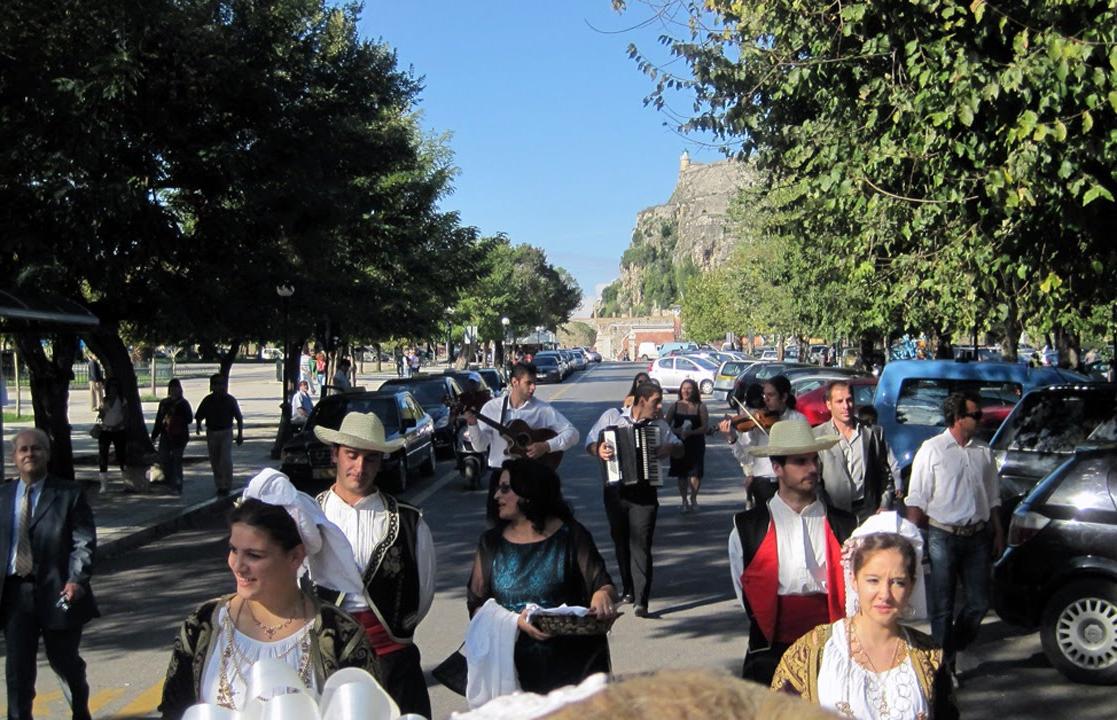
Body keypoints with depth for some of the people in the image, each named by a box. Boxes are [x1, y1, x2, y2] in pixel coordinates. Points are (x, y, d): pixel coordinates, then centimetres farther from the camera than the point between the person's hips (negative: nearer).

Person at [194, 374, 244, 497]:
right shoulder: (207, 400, 0)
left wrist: (240, 434, 1)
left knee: (226, 460, -12)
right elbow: (199, 416, 9)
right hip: (211, 433, 3)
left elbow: (239, 418, 3)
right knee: (214, 461, 8)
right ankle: (219, 485, 20)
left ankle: (227, 485, -3)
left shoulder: (230, 400, -3)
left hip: (226, 432, -3)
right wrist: (198, 426, -8)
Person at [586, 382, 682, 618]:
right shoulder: (612, 416, 4)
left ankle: (641, 600, -12)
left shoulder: (659, 425, 10)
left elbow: (680, 449, 16)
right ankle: (629, 589, 29)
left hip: (645, 492, -1)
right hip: (616, 490, 1)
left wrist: (670, 449, -7)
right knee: (621, 541, 13)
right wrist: (598, 450, -20)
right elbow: (590, 441, 3)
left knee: (641, 544, -9)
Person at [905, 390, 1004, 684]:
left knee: (979, 602, 8)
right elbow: (916, 500, -7)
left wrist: (997, 533, 14)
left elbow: (993, 498, 18)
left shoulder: (983, 452, 8)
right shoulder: (932, 449, -6)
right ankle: (945, 664, 15)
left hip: (978, 536, 5)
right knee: (943, 606, 2)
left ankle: (953, 650, 31)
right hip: (943, 537, -5)